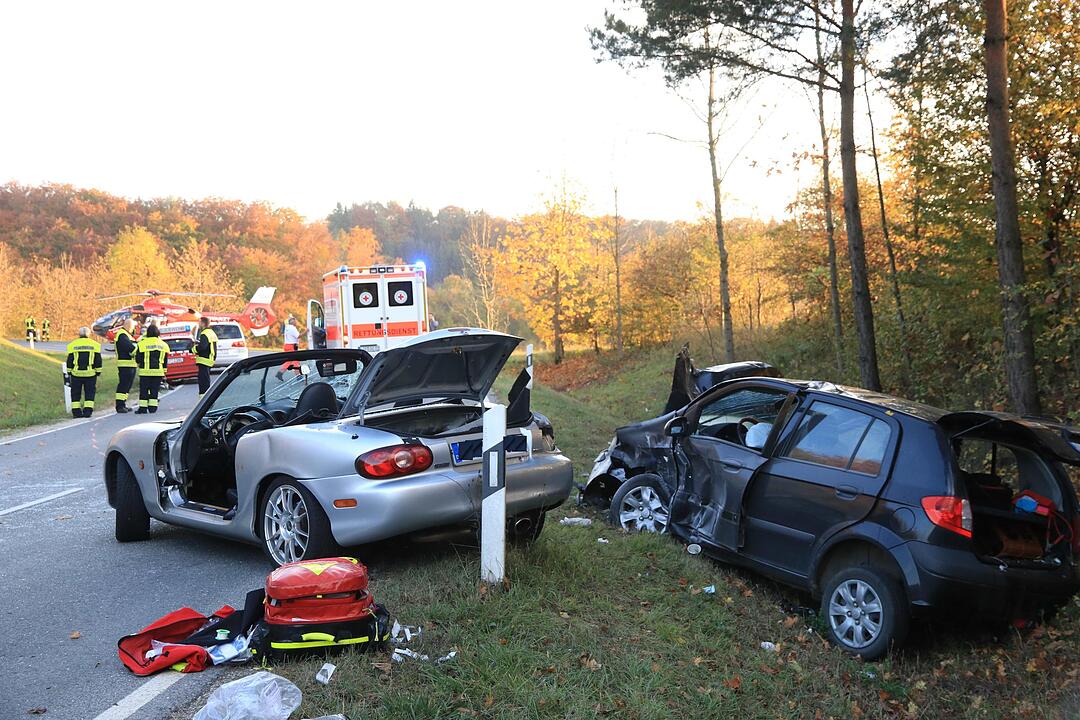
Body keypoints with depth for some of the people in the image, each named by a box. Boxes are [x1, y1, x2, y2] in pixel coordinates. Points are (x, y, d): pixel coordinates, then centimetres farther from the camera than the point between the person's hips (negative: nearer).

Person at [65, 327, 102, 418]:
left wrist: (69, 373, 13)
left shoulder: (72, 345, 3)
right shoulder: (94, 344, 3)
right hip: (90, 373, 0)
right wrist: (98, 372, 10)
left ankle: (76, 412, 6)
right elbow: (98, 360, 3)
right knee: (89, 393, 6)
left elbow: (69, 361, 5)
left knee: (76, 393, 9)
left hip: (76, 373, 0)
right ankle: (88, 411, -2)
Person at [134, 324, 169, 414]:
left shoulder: (142, 343, -7)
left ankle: (143, 408, 1)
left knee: (144, 390, 3)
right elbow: (165, 360, 13)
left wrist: (139, 364, 21)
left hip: (145, 371, -3)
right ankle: (153, 407, 7)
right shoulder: (163, 345, 7)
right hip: (158, 371, 3)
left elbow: (138, 359, -2)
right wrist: (164, 371, 21)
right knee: (155, 390, 8)